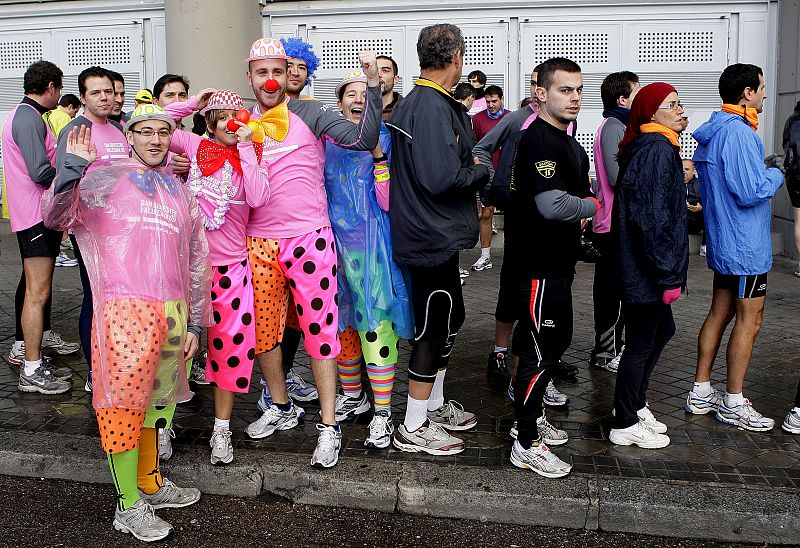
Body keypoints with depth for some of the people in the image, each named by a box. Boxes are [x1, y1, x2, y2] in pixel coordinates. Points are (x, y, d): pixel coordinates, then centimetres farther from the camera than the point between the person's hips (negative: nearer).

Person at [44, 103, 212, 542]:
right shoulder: (105, 179, 5)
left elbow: (197, 262, 18)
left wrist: (194, 324, 13)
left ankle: (150, 481, 31)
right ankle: (128, 505, 11)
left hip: (173, 311, 5)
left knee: (156, 400, 14)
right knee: (123, 403, -2)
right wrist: (73, 165, -20)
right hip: (125, 309, -5)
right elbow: (56, 218, -9)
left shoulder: (179, 191, 18)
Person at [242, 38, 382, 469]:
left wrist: (373, 84, -19)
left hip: (308, 239, -4)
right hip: (258, 243, 5)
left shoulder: (310, 114, -1)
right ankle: (281, 408, 34)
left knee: (319, 328, -1)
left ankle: (329, 426, 10)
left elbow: (363, 139, -12)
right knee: (262, 328, 13)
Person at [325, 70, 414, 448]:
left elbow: (388, 203, -12)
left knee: (375, 324, -5)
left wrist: (379, 157, -20)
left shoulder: (384, 138, -4)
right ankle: (352, 395, 32)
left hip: (370, 245, -4)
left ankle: (383, 413, 5)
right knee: (341, 321, 13)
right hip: (334, 240, 5)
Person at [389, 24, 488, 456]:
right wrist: (485, 171, -11)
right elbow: (442, 178, -27)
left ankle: (435, 405, 35)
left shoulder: (414, 101, 12)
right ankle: (413, 429, 13)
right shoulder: (433, 107, -20)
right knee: (434, 328, 0)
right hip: (434, 236, -11)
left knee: (447, 319, 20)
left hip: (433, 234, 11)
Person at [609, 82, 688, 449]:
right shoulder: (658, 150, -17)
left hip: (638, 264, 11)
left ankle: (634, 405, 33)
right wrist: (669, 274, -20)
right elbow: (653, 218, -23)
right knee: (642, 343, 0)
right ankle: (625, 425, 14)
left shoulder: (647, 148, 14)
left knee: (662, 329, 21)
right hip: (647, 267, -11)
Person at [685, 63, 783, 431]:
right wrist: (776, 175, -5)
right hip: (745, 245, -10)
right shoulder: (738, 132, -19)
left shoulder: (713, 132, 12)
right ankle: (733, 404, 8)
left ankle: (701, 392, 21)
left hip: (723, 242, 10)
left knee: (719, 313, 14)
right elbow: (750, 192, -23)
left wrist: (764, 175, 13)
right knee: (749, 320, -1)